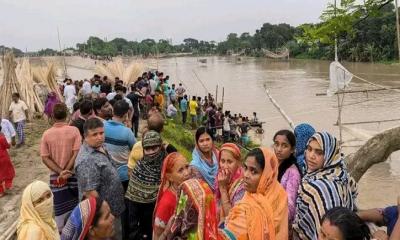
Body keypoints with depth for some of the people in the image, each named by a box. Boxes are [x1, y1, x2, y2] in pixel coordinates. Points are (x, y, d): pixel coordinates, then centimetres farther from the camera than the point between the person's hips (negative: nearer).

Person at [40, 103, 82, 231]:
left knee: (61, 205, 14)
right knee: (75, 204, 17)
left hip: (56, 175, 1)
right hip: (73, 174, -1)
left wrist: (60, 172, -12)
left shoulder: (46, 134, -7)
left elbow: (45, 158, -8)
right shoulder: (74, 130, -12)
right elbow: (76, 153, -17)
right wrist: (66, 171, -13)